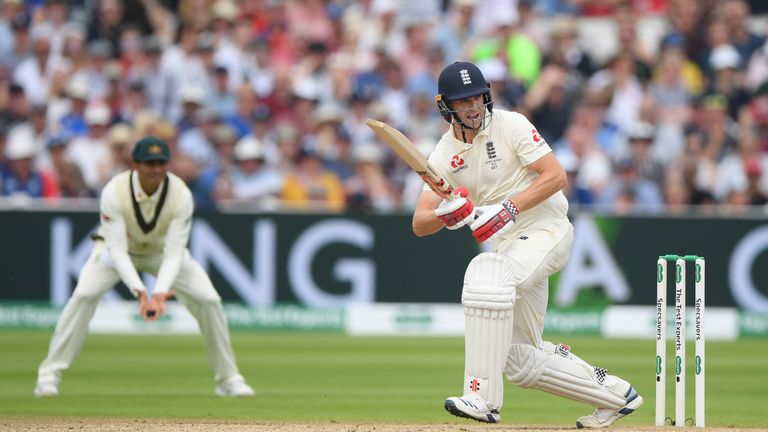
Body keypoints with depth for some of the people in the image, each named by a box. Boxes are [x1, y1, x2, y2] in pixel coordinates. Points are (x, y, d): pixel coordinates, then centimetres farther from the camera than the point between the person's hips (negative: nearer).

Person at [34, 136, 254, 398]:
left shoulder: (181, 195, -29)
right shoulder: (114, 192, -33)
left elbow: (174, 253, -31)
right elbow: (117, 249, -34)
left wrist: (160, 291, -47)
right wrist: (139, 289, -48)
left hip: (162, 251, 2)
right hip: (119, 250, -2)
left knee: (209, 299, -13)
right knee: (84, 295, -26)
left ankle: (228, 378, 5)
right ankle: (50, 375, -18)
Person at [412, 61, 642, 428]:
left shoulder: (511, 126, -8)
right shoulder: (444, 156, 4)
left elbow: (556, 176, -15)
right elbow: (419, 225, -3)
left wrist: (509, 208, -25)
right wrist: (447, 215, -25)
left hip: (546, 229, -7)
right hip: (508, 246, 7)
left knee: (488, 274, -37)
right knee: (519, 361, 6)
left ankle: (483, 398, -38)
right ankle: (616, 395, 23)